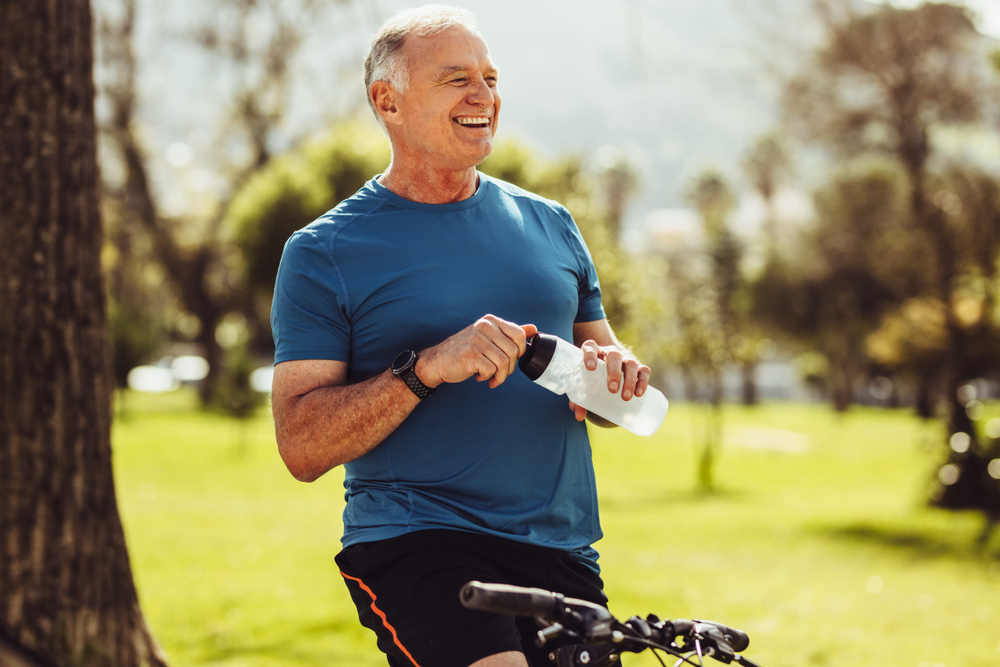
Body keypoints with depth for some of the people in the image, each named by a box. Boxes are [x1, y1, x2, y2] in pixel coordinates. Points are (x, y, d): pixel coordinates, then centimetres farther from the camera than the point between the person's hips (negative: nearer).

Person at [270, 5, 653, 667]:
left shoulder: (551, 225, 14)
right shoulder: (323, 253, 0)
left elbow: (602, 350, 23)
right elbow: (301, 447, -7)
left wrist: (616, 370, -2)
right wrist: (425, 369, -22)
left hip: (561, 553, 5)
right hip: (415, 545, -5)